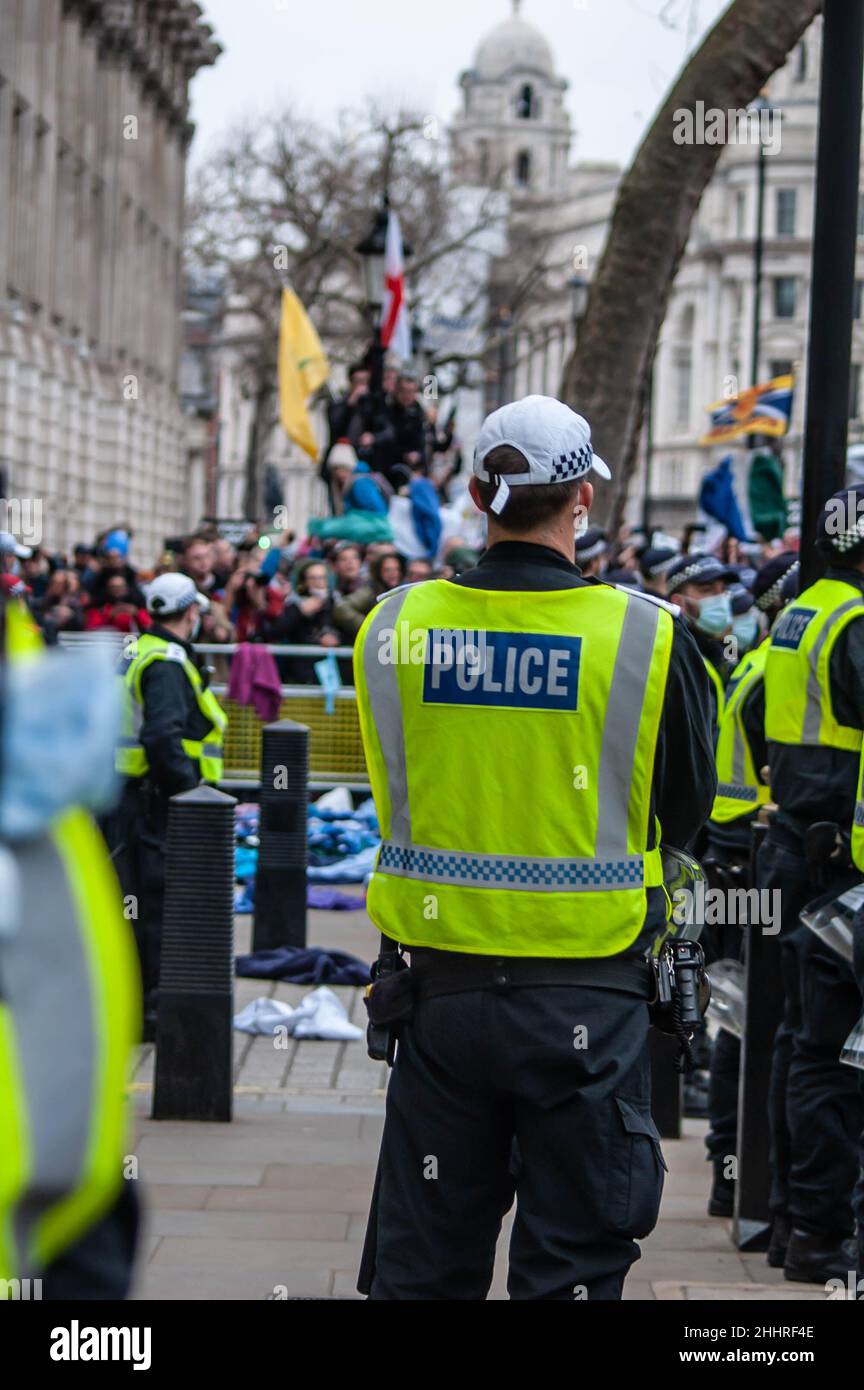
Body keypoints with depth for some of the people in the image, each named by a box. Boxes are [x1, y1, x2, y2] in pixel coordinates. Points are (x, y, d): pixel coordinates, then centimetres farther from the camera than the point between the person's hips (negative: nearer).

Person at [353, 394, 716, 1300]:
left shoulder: (394, 627, -2)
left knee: (422, 1265, 12)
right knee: (571, 1266, 6)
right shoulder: (647, 638, -10)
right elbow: (684, 812, 3)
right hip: (584, 1005, -3)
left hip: (439, 987, 3)